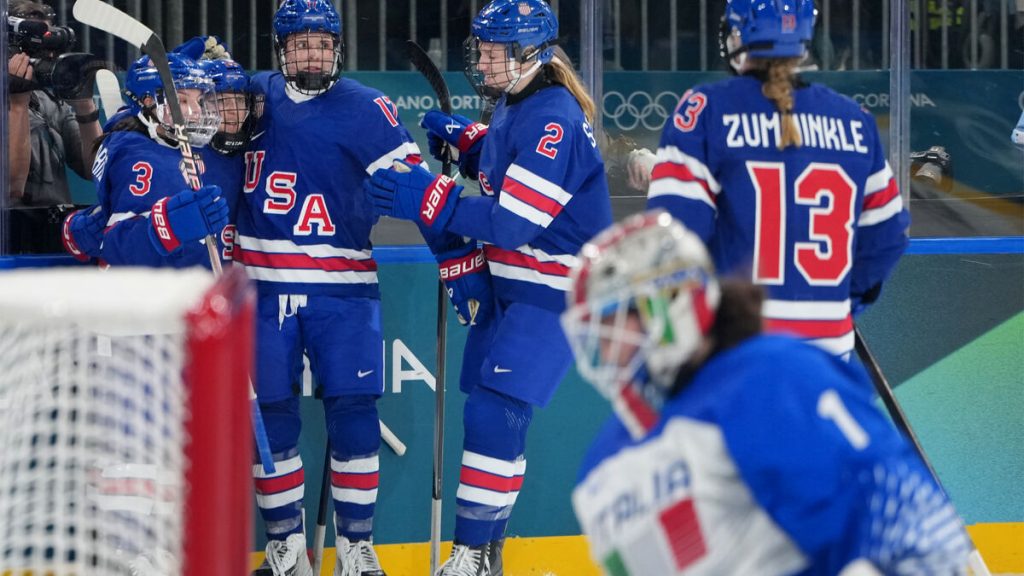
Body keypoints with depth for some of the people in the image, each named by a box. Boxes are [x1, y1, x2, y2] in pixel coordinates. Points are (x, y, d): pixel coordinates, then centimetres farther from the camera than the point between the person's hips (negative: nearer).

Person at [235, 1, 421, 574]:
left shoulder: (367, 108, -3)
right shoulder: (258, 96, 8)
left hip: (342, 287, -3)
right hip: (264, 285, 3)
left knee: (352, 412, -4)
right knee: (270, 414, 5)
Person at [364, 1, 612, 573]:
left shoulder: (552, 121, -22)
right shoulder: (517, 106, 7)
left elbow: (513, 222, -28)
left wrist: (428, 199, -30)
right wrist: (460, 138, 5)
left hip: (554, 294, -10)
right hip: (513, 287, 10)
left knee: (494, 414, -14)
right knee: (490, 412, 12)